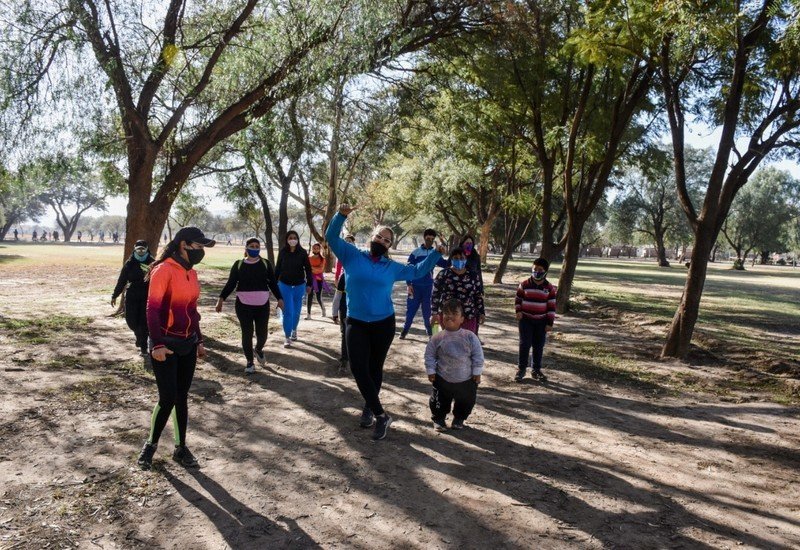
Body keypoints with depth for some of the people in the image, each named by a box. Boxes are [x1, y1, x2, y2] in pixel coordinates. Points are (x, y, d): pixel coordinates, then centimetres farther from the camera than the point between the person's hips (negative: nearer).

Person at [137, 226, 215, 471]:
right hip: (166, 344, -7)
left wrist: (199, 340, 18)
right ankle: (150, 444, 20)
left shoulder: (191, 273, 9)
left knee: (182, 397, 12)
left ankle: (181, 448, 22)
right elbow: (153, 309, -17)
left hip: (188, 343, 7)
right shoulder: (163, 271, -14)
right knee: (167, 398, -3)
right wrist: (158, 344, -23)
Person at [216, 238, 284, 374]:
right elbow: (230, 283, 5)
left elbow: (273, 283, 8)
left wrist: (279, 299, 1)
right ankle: (250, 362, 17)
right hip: (243, 305, 0)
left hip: (262, 305, 1)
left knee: (262, 333, 3)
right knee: (247, 333, 2)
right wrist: (221, 298, -3)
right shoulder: (238, 264, 4)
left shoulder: (265, 263, 5)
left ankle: (259, 350, 37)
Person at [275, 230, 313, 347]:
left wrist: (309, 284, -2)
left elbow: (308, 269, -1)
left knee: (296, 311, 12)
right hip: (285, 285, -1)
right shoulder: (282, 252, -4)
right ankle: (287, 337, 0)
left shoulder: (303, 252, -6)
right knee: (288, 311, -5)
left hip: (299, 285, 1)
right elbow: (278, 268, 4)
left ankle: (294, 329, 37)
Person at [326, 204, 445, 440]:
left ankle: (369, 408, 32)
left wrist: (436, 254, 9)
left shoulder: (393, 268, 6)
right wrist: (341, 216, -21)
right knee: (358, 368, -11)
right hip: (356, 323, -1)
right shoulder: (352, 256, 0)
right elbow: (331, 238, -6)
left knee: (375, 368, 12)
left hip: (383, 324, 2)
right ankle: (381, 415, -2)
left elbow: (417, 271, 17)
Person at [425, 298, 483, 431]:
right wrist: (431, 371, -4)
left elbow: (478, 356, -7)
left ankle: (459, 419, 42)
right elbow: (429, 356, -2)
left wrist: (477, 373, -6)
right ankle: (439, 419, 37)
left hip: (466, 380, 0)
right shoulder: (437, 338, -11)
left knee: (466, 402, 16)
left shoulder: (470, 337, -13)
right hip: (443, 379, 0)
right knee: (439, 402, 11)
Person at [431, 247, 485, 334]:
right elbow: (435, 294, -2)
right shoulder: (443, 274, -2)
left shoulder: (473, 276, 6)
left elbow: (479, 296, 11)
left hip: (468, 317, 2)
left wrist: (482, 313, 6)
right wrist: (435, 313, -6)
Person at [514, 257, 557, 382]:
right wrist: (518, 311, -9)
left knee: (539, 346, 7)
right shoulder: (524, 284, -2)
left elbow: (551, 306, 1)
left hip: (541, 321, 1)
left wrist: (550, 323, -2)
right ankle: (521, 369, 6)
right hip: (526, 319, -1)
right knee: (525, 344, -4)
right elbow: (518, 299, 8)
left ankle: (536, 370, 20)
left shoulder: (549, 288, -1)